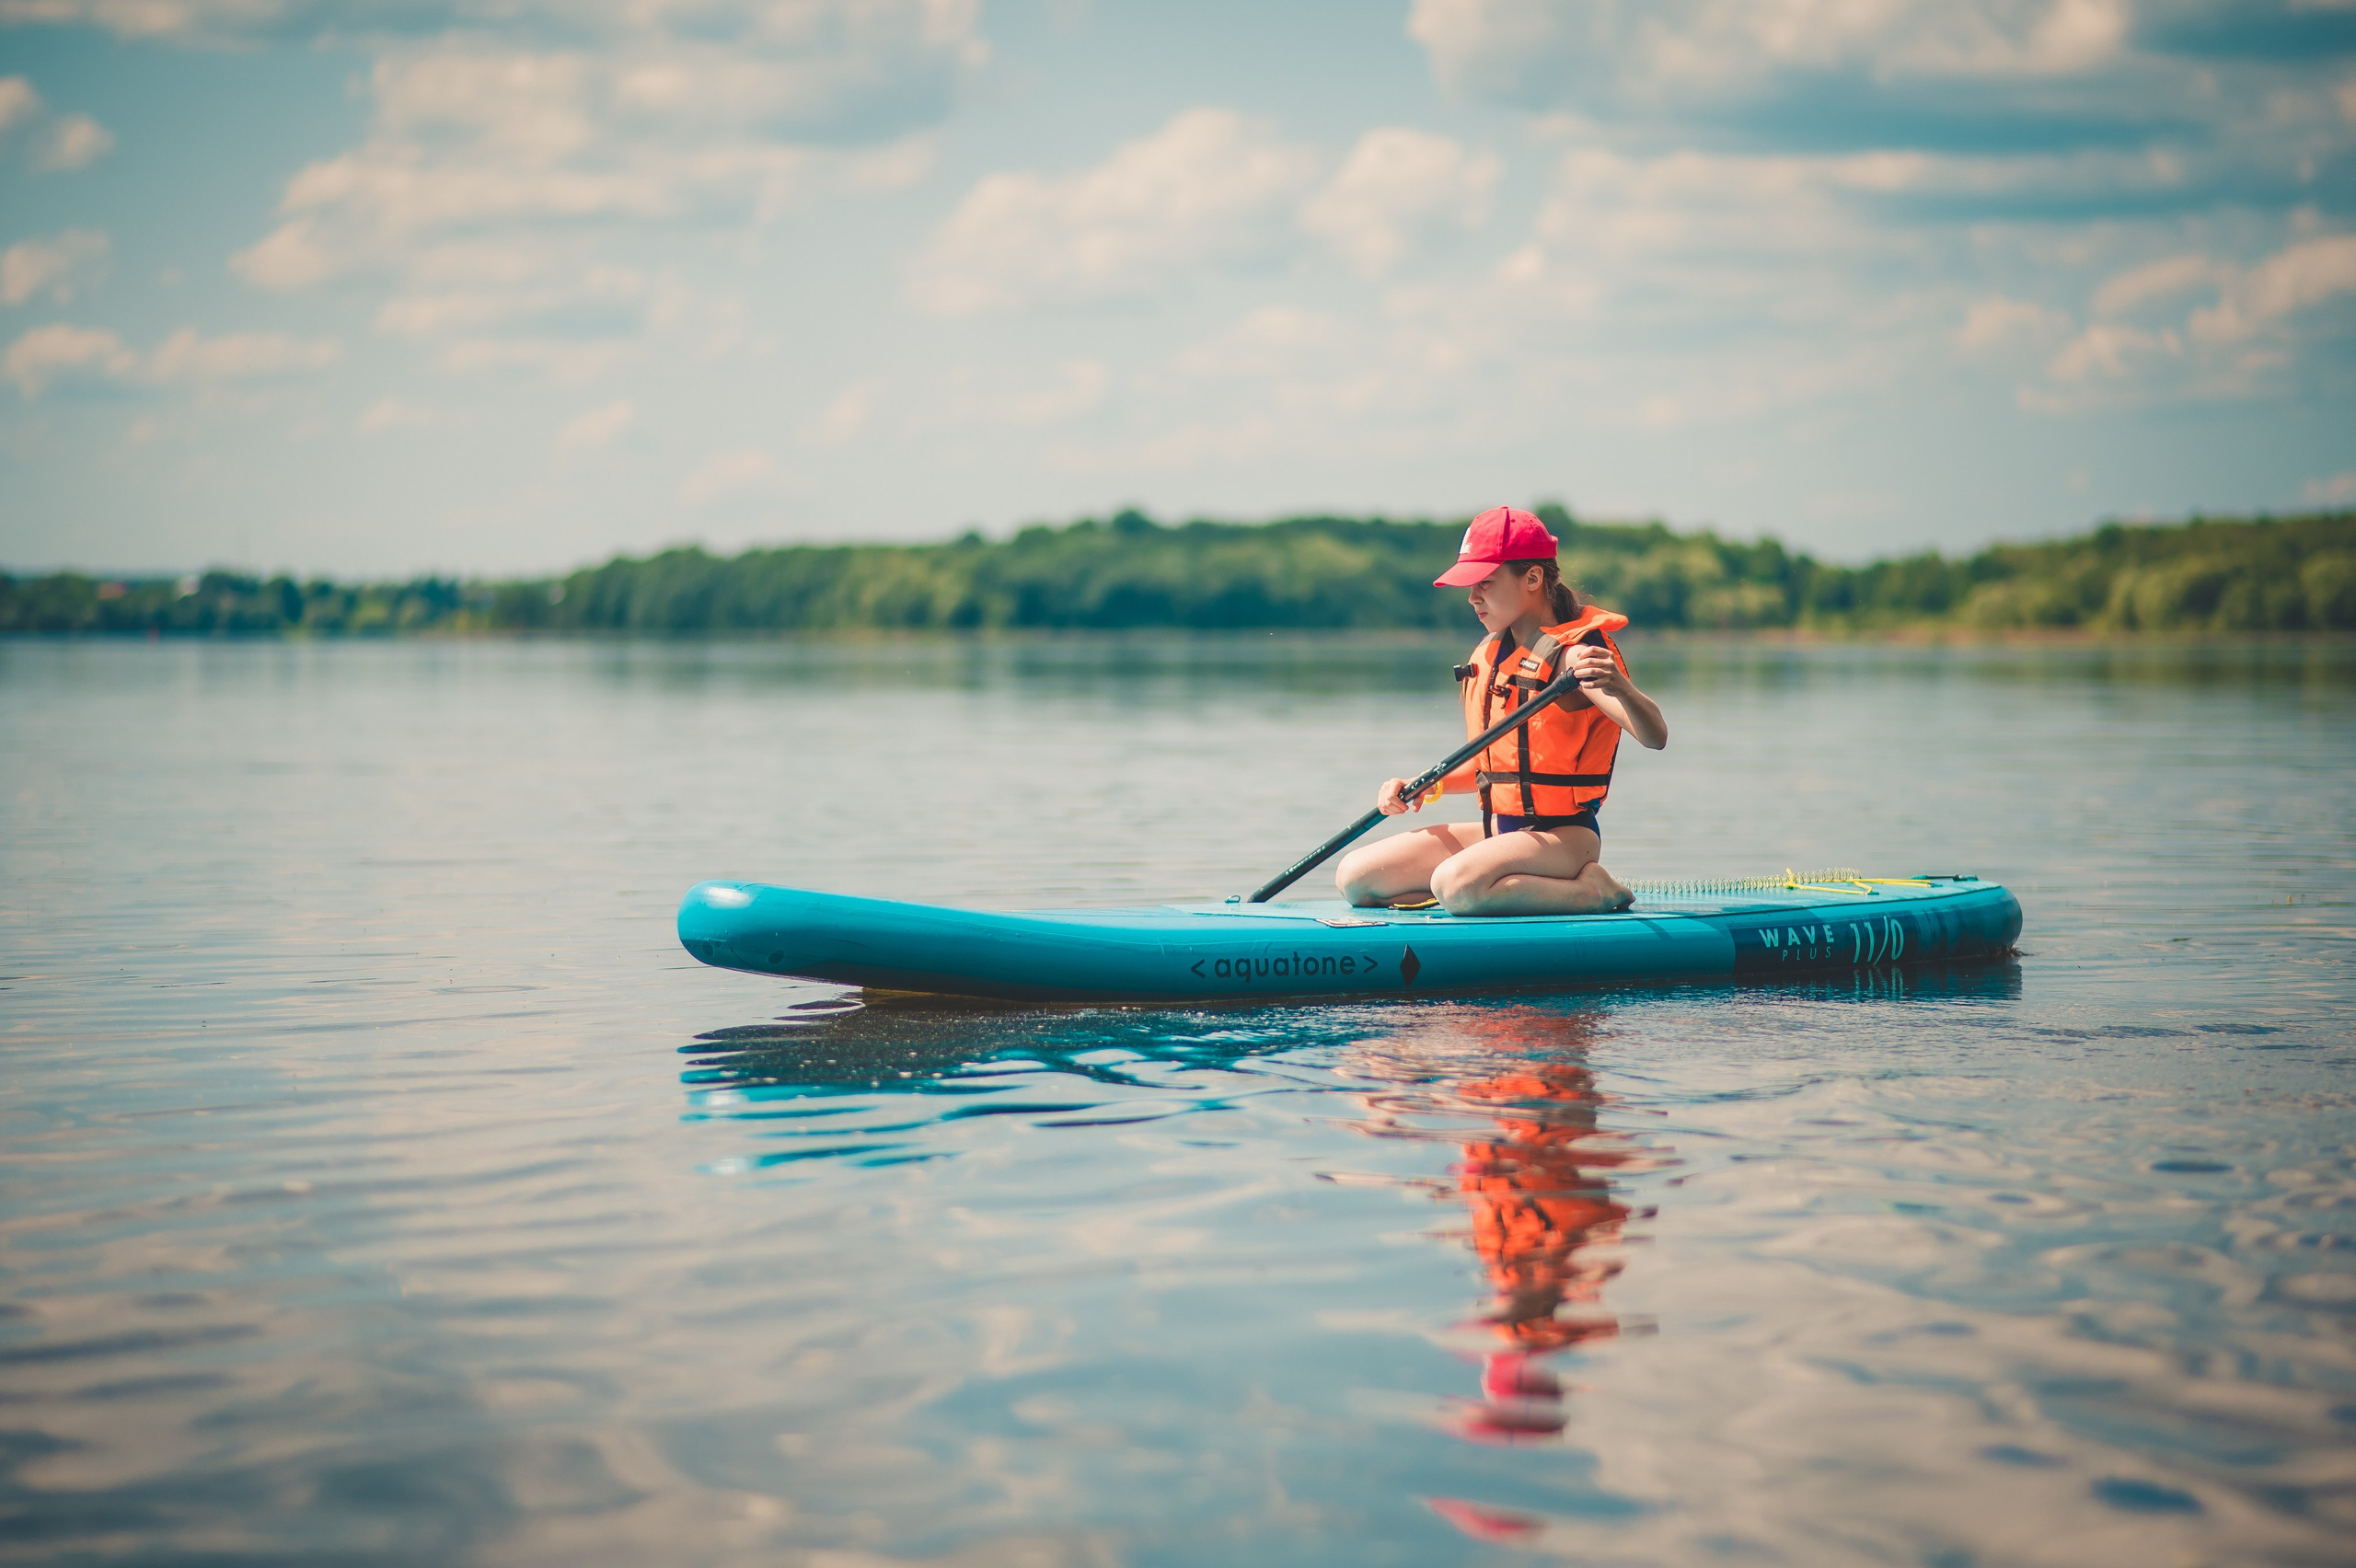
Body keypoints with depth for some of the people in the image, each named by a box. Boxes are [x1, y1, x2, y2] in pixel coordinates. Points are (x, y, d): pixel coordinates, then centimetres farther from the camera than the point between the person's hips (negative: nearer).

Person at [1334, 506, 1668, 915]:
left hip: (1561, 836, -8)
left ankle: (1591, 890, -13)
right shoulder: (1488, 655, 10)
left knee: (1454, 884, -37)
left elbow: (1655, 737, -28)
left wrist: (1621, 687, -47)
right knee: (1354, 877, -2)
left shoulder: (1573, 654, -15)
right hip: (1499, 830, 8)